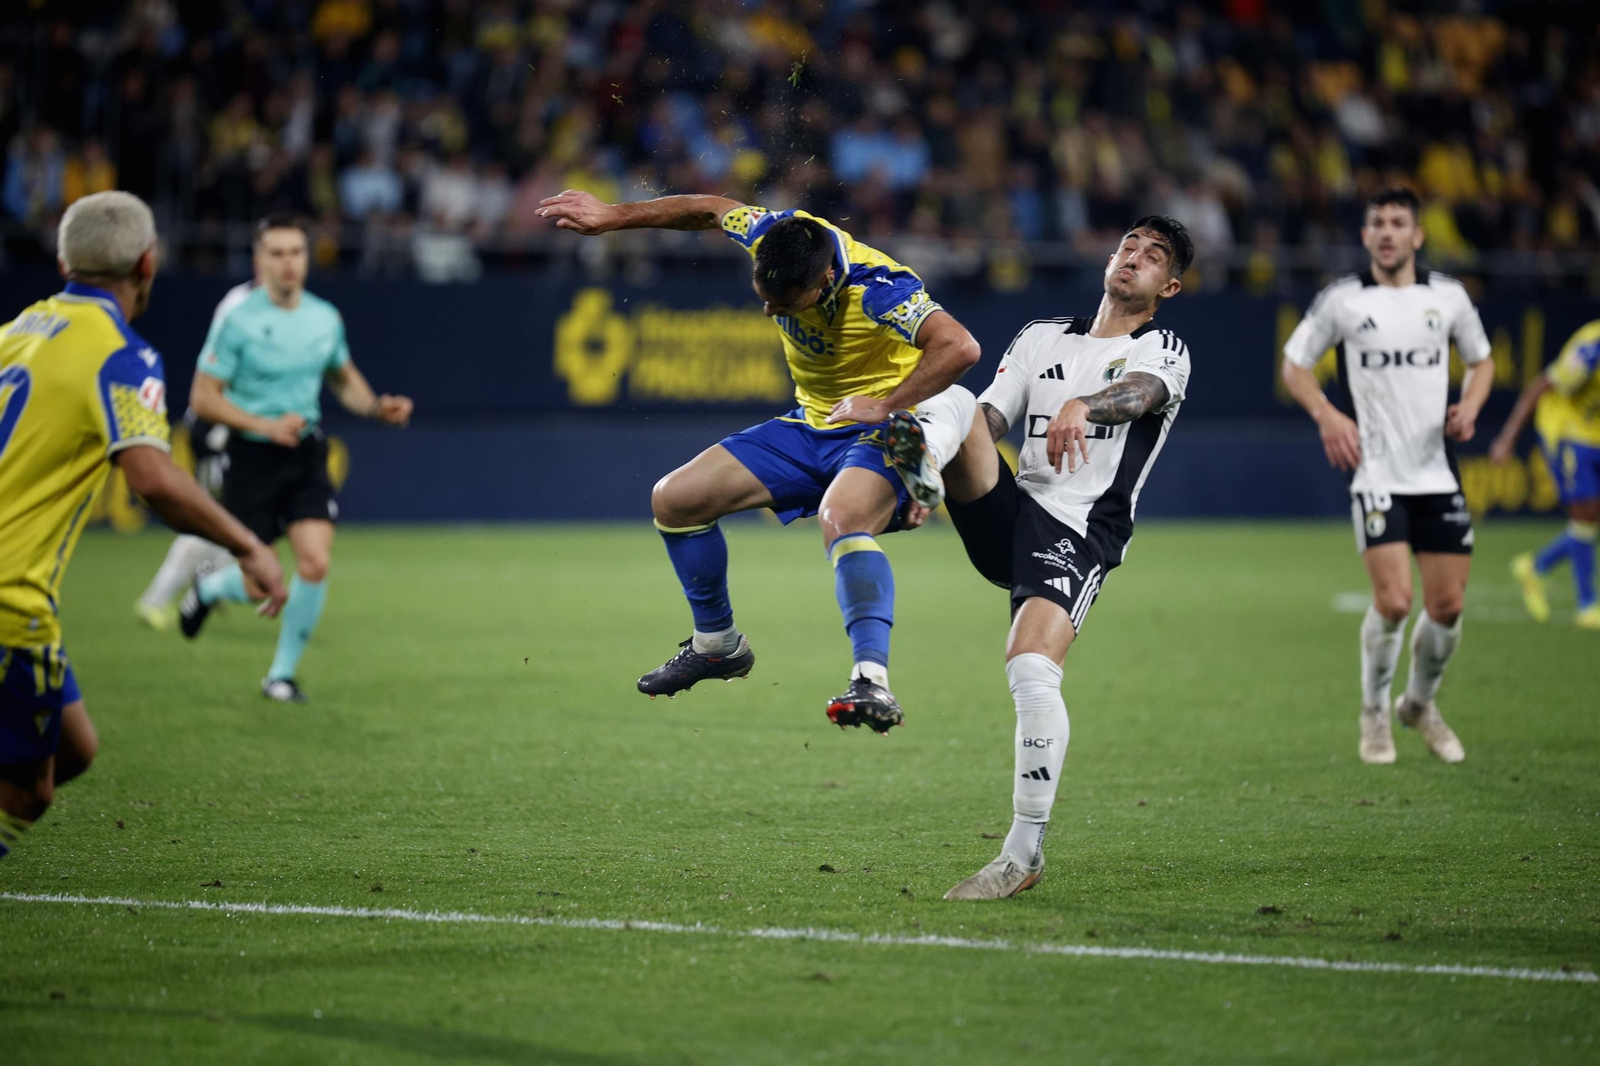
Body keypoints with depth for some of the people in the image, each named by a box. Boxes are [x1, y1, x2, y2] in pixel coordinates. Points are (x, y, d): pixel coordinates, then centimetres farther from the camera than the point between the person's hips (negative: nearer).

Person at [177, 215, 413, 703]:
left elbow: (344, 379, 21)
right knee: (260, 587, -3)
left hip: (306, 455, 4)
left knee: (314, 563, -13)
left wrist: (379, 406, 1)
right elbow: (203, 397, -12)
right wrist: (266, 425, -23)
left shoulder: (325, 318, 3)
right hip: (252, 458, -4)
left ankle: (282, 673, 7)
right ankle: (209, 587, 35)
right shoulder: (238, 320, -12)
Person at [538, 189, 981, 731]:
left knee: (841, 520, -40)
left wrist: (885, 406, -35)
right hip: (811, 425, 8)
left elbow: (959, 347, -42)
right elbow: (712, 210, 7)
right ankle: (718, 643, 23)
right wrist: (611, 216, 12)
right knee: (673, 499, 5)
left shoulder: (876, 288, -33)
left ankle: (873, 682, -50)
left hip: (881, 431, -8)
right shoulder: (776, 235, -14)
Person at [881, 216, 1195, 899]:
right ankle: (922, 466, -55)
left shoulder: (1163, 351, 7)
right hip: (1008, 511, 5)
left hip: (1079, 535, -5)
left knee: (1032, 672, -24)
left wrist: (1082, 406, -41)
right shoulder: (1042, 337, 22)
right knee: (953, 400, -18)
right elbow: (991, 420, 14)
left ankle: (1026, 852, -16)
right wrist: (939, 470, -7)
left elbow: (1138, 393, -17)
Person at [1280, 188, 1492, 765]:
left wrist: (1470, 405, -1)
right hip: (1377, 474, -3)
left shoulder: (1448, 296, 5)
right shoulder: (1341, 300, -2)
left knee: (1447, 605, 2)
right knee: (1393, 600, -15)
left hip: (1438, 473, 3)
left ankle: (1420, 702, 30)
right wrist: (1327, 415, -10)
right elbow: (1294, 364, 7)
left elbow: (1481, 360, 19)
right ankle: (1374, 713, 9)